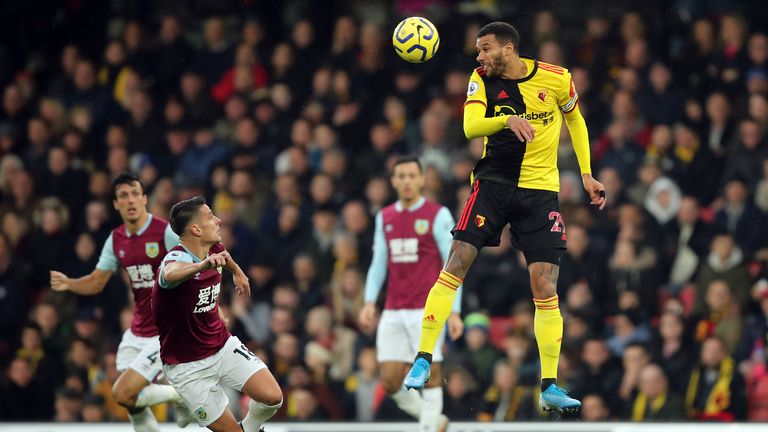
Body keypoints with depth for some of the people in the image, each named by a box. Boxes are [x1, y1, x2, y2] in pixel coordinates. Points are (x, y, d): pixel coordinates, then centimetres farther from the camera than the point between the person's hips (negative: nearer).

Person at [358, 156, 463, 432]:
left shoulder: (438, 215, -2)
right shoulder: (384, 218, 13)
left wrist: (454, 311, -11)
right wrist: (370, 302, 4)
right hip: (393, 313, 5)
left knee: (429, 373, -10)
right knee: (391, 381, 0)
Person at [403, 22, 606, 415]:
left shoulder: (557, 79, -4)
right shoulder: (482, 79, -4)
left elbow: (575, 119, 15)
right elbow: (470, 127, -19)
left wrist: (586, 175, 12)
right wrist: (507, 119, -37)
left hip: (540, 190, 0)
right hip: (493, 183, 0)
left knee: (545, 286, -6)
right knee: (457, 262, -13)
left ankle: (549, 386, 1)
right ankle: (423, 360, -5)